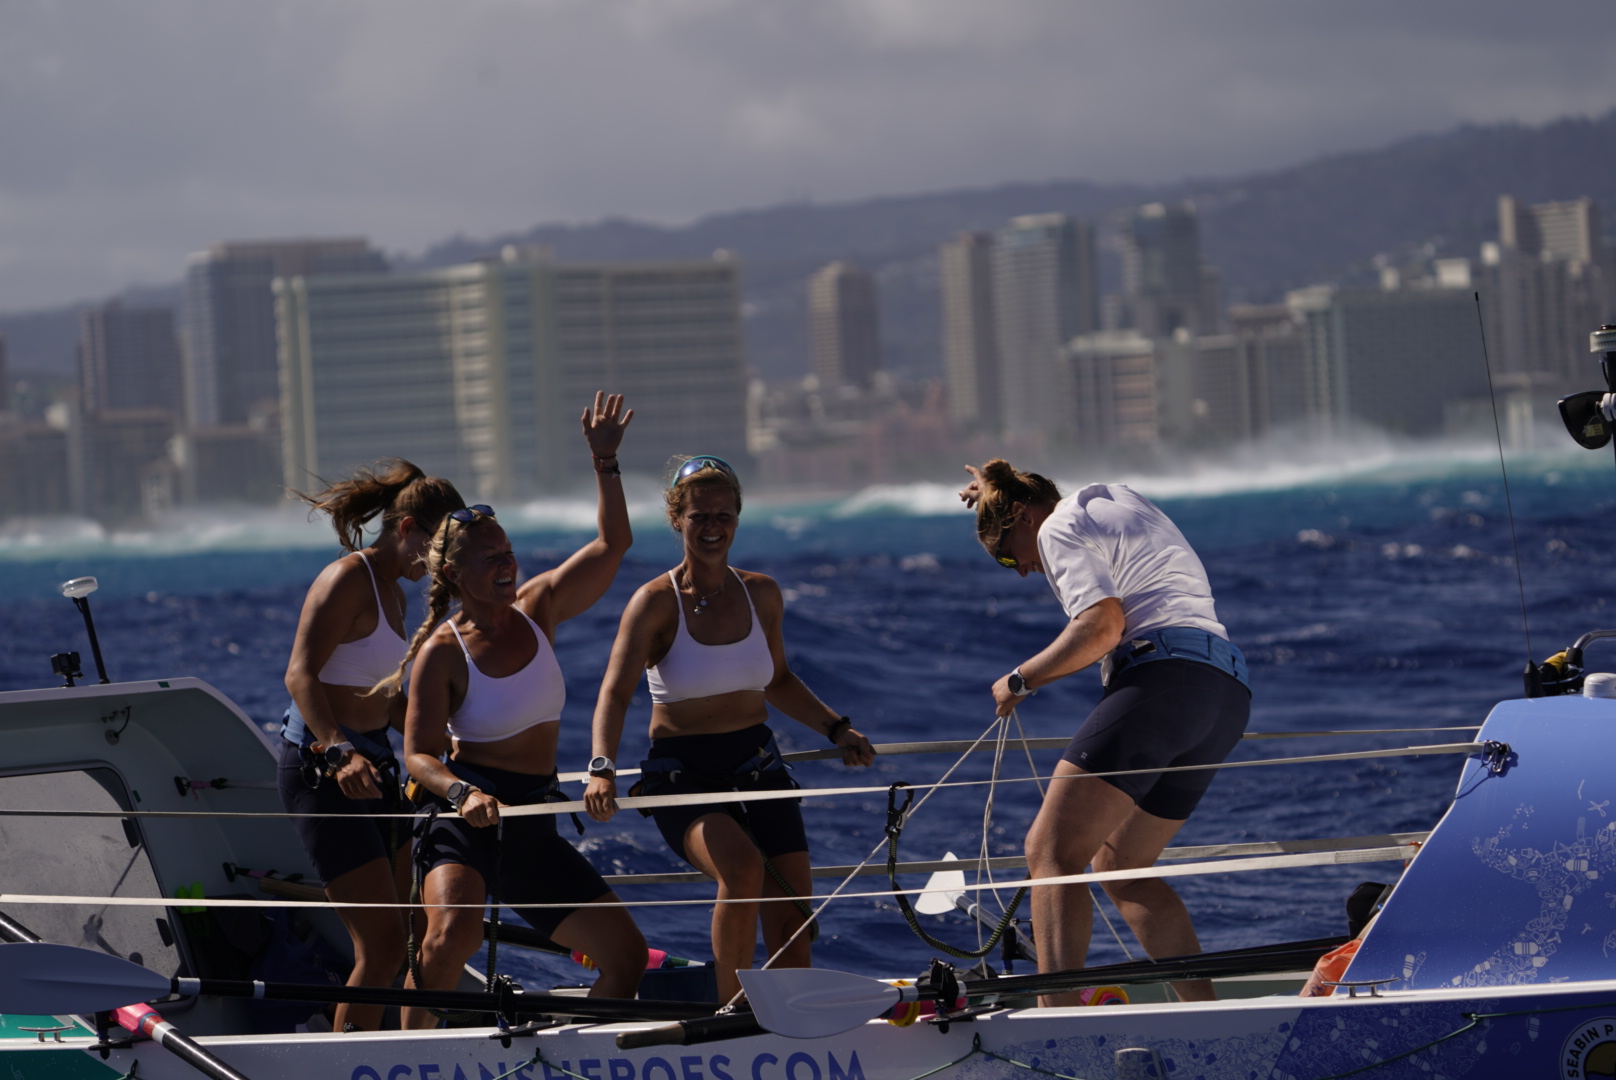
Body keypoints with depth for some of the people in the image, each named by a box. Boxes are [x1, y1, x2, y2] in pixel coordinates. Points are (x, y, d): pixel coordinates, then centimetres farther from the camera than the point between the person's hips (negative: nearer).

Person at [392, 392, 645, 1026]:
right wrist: (462, 792, -34)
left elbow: (612, 545, 3)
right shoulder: (443, 653, -9)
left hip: (533, 827, 7)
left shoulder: (537, 610, 7)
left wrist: (606, 462, -7)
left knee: (628, 957, 2)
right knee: (454, 931, -35)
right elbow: (418, 754, -15)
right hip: (464, 821, -7)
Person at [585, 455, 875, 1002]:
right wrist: (602, 766, -34)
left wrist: (836, 728, 13)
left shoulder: (761, 594, 6)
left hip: (757, 765, 5)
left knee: (792, 918, -4)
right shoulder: (656, 602, -8)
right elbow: (615, 693, -18)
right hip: (682, 773, -5)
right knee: (743, 868, -32)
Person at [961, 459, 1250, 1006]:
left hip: (1164, 678, -9)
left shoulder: (1060, 527, 3)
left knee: (1051, 852, -15)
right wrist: (999, 496, 56)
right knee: (1119, 867, 18)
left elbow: (1103, 625, -12)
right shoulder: (1119, 498, 29)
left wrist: (1020, 679, -2)